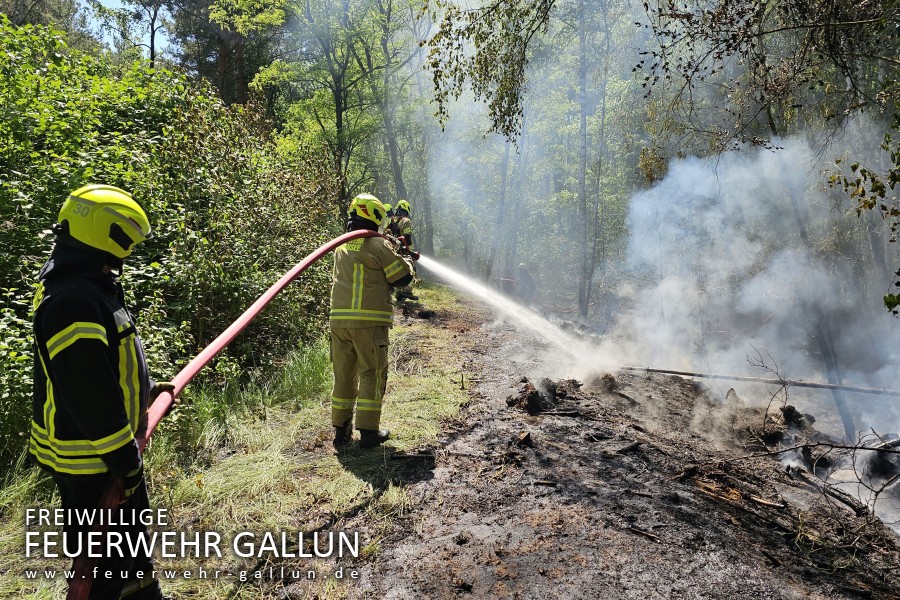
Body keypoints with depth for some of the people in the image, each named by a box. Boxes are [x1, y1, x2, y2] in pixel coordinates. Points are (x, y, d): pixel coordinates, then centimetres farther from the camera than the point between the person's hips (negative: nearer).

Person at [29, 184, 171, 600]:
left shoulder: (91, 286, 7)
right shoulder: (72, 301, -27)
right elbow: (90, 394, -28)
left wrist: (145, 390, 22)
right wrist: (126, 463, -21)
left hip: (110, 445, 10)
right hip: (90, 460, -10)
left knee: (131, 537, 27)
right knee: (103, 560, 7)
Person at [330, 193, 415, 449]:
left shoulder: (341, 246, 13)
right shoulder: (378, 245, -8)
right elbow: (402, 277, -4)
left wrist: (393, 254, 28)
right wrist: (406, 262, 18)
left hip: (339, 320, 6)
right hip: (369, 321, -6)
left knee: (343, 375, 13)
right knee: (372, 374, 4)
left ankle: (341, 430, 20)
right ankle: (368, 431, 6)